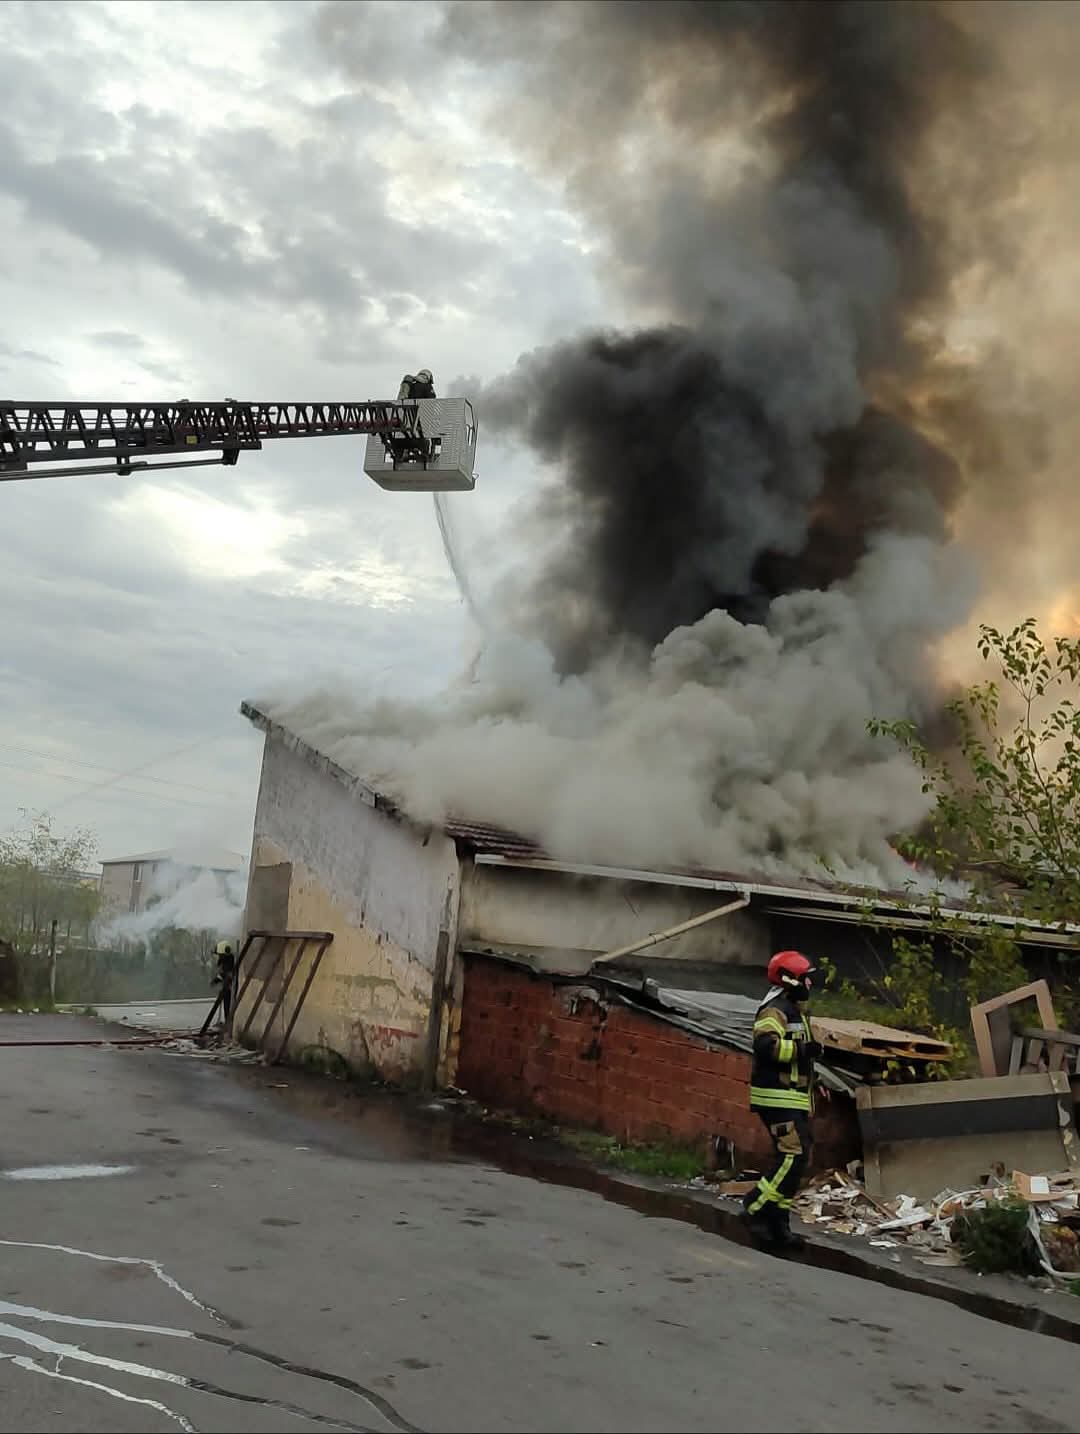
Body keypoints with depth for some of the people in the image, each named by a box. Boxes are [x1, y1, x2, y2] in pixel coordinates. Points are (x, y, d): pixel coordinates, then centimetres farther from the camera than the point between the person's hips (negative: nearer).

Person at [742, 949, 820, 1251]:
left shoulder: (795, 1010, 20)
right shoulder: (775, 1009, -15)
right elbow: (765, 1045, -31)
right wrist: (802, 1049, -27)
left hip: (793, 1098, 11)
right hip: (777, 1097, -11)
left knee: (796, 1158, 10)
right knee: (792, 1155, -16)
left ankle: (778, 1224, 16)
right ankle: (757, 1209, -8)